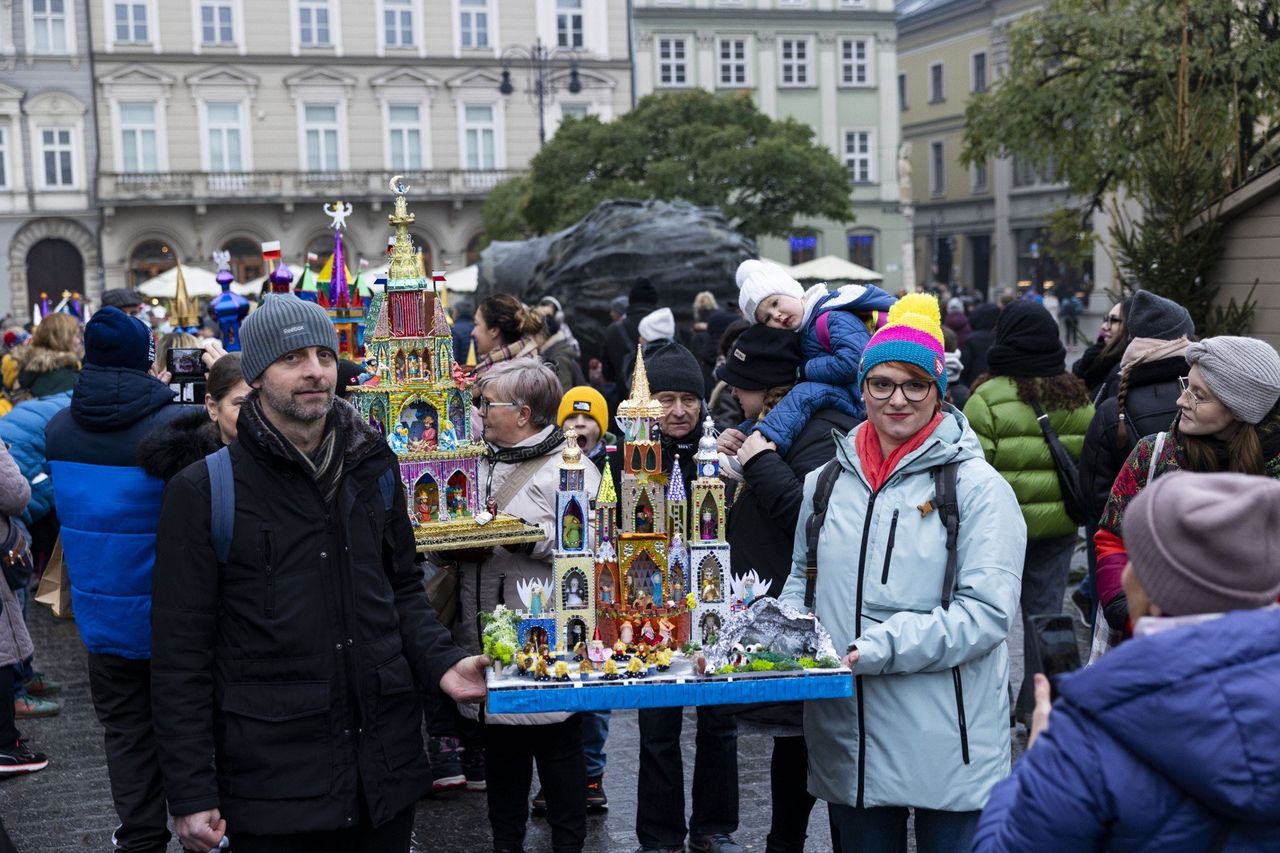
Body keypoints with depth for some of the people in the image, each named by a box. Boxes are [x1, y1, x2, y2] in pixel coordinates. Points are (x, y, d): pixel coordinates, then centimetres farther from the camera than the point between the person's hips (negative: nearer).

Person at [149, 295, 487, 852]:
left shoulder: (373, 468, 6)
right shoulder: (204, 492, -7)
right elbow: (182, 653, -6)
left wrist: (441, 661, -2)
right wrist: (190, 795, -9)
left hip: (386, 763, 4)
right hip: (271, 778, -4)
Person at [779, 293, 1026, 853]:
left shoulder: (977, 487, -5)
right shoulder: (827, 482, 10)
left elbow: (986, 611, -14)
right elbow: (803, 577, 22)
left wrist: (878, 649, -21)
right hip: (848, 741, 4)